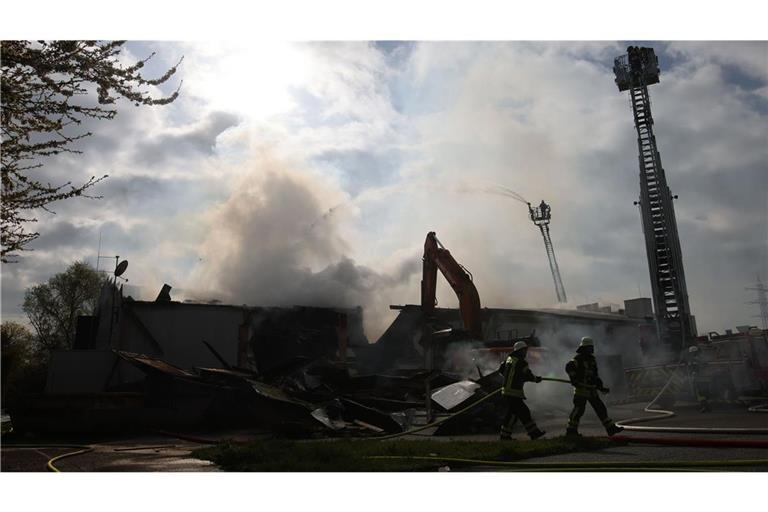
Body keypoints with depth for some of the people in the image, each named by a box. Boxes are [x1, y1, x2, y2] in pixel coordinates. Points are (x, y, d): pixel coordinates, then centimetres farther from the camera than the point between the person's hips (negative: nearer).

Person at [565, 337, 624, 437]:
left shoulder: (592, 359, 15)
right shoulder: (578, 358, -11)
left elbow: (595, 376, 22)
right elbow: (569, 367, -27)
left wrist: (601, 387, 16)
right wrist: (574, 379, -28)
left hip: (591, 390, 8)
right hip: (581, 390, -8)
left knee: (600, 408, 8)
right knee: (579, 409, -7)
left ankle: (611, 428, 14)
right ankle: (571, 430, 2)